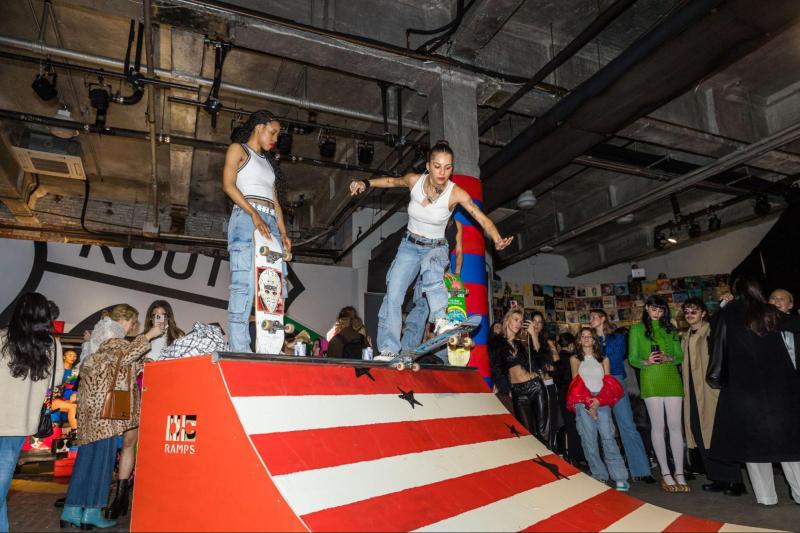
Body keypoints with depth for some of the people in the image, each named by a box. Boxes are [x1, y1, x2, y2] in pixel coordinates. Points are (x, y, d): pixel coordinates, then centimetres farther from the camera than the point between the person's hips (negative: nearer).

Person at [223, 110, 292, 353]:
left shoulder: (268, 162, 31)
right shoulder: (238, 149, 12)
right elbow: (228, 184, -4)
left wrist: (283, 233, 9)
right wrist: (254, 214, -16)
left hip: (271, 223, 7)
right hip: (246, 218, -7)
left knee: (276, 290, -5)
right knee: (244, 285, -16)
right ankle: (239, 352, -18)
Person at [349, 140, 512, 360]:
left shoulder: (455, 193, -20)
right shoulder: (414, 180, -12)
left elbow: (482, 218, -26)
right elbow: (392, 181, 10)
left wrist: (498, 240, -43)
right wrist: (365, 183, -2)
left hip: (436, 248, -2)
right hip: (409, 246, 2)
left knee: (431, 267, -40)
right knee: (393, 295, -12)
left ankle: (440, 319, -54)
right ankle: (389, 349, -5)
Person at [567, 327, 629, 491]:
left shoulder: (603, 359, 16)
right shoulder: (575, 359, 14)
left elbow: (609, 383, 8)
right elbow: (576, 383, 6)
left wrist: (598, 401, -8)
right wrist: (588, 403, -6)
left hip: (602, 402, 0)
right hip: (583, 403, 0)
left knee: (608, 438, -10)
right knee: (589, 440, -3)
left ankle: (620, 478, -10)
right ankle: (599, 476, 3)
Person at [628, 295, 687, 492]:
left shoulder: (670, 329, 15)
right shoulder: (637, 329, 7)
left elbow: (680, 356, 12)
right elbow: (632, 359, 3)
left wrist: (668, 358, -10)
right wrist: (646, 362, -17)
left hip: (672, 379, 3)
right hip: (650, 381, -2)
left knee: (675, 426, 1)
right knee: (657, 426, 0)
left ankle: (679, 473, 7)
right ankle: (665, 473, 7)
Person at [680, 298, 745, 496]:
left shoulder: (712, 332, -5)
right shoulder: (686, 337, 17)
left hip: (712, 390, -7)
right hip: (693, 392, 7)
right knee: (701, 435, 7)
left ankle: (734, 480, 6)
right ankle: (719, 479, 16)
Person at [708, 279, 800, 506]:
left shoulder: (726, 315, 1)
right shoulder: (769, 313, 7)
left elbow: (718, 349, -2)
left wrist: (715, 378, 6)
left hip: (743, 387, -2)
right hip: (778, 386, 2)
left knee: (753, 439, 6)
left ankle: (766, 496, 8)